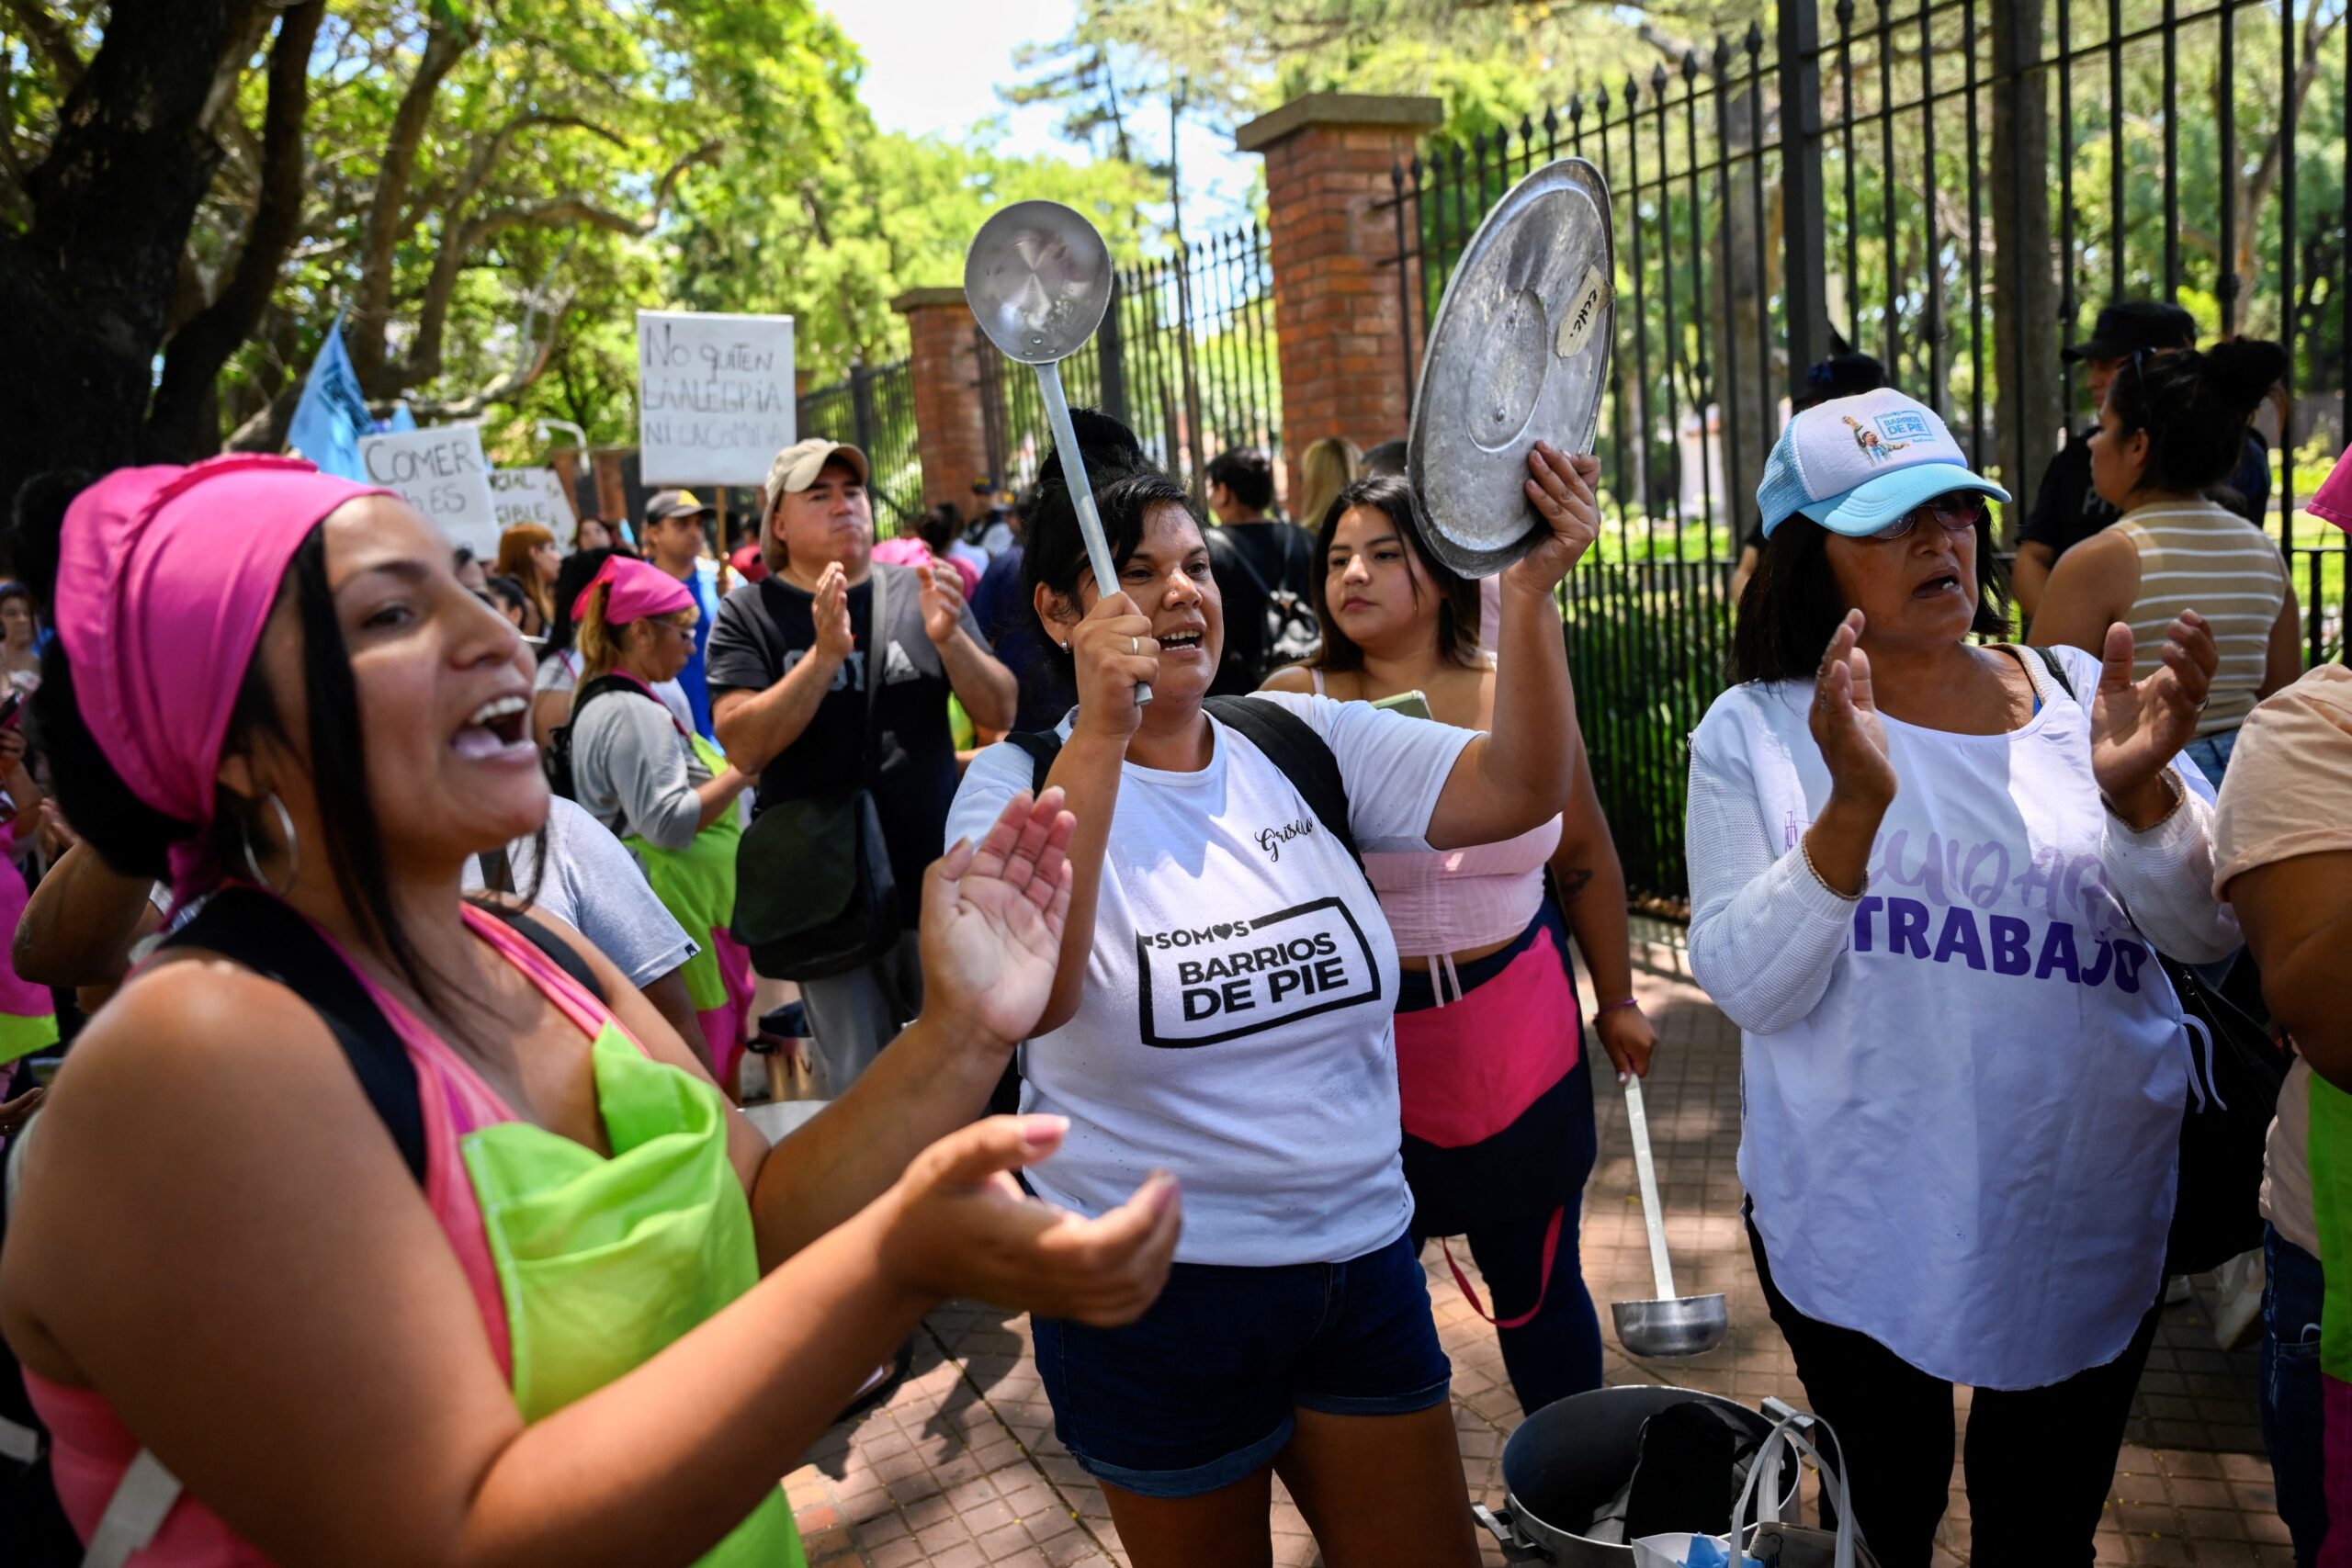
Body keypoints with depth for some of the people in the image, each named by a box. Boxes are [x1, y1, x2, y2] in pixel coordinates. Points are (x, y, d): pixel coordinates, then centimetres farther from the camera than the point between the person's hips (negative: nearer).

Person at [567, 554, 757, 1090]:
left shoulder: (610, 703, 17)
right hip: (679, 909, -11)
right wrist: (742, 771, -15)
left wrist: (730, 772, 20)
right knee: (705, 1061, -7)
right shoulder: (631, 713, -16)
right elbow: (667, 822, -22)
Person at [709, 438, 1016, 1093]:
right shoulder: (748, 614, -1)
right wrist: (825, 652, -25)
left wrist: (949, 637, -18)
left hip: (936, 882, 2)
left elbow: (1000, 713, 0)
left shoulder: (923, 595, 4)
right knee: (861, 1086, 9)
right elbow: (743, 746, -14)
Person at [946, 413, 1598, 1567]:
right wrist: (1100, 735, -34)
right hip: (1152, 1295, -3)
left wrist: (1531, 590, -24)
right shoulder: (1025, 784, -10)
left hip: (1361, 1259, 3)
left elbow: (1519, 791, -11)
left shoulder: (1302, 741, 0)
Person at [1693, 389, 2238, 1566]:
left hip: (2085, 1215, 3)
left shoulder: (2079, 696, -1)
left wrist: (2138, 789, -24)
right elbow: (1748, 987, -16)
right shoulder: (1754, 730, -9)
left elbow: (2209, 934, -4)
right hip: (1855, 1228, -2)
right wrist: (1854, 806, -30)